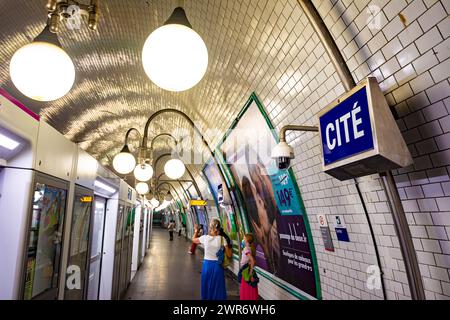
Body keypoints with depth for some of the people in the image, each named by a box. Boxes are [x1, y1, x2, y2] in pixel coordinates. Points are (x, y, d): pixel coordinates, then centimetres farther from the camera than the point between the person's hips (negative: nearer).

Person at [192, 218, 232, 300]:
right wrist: (228, 246, 7)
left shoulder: (205, 238, -10)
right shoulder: (222, 239, -12)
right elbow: (229, 255, -8)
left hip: (207, 264, 1)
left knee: (207, 286, 20)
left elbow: (193, 239, 12)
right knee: (217, 287, 15)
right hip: (217, 265, -1)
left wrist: (196, 231, 28)